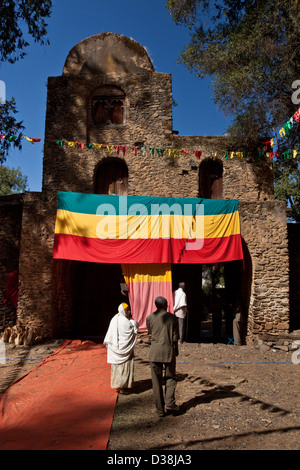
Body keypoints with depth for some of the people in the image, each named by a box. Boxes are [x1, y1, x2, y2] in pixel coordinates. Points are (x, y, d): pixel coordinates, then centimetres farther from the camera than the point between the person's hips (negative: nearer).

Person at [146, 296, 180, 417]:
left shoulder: (149, 318, 1)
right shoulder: (172, 318, -3)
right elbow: (175, 337, 0)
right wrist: (176, 349, 14)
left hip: (155, 351, 1)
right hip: (169, 350, -1)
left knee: (156, 381, 8)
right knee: (170, 377, 17)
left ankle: (160, 410, 13)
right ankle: (170, 403, 4)